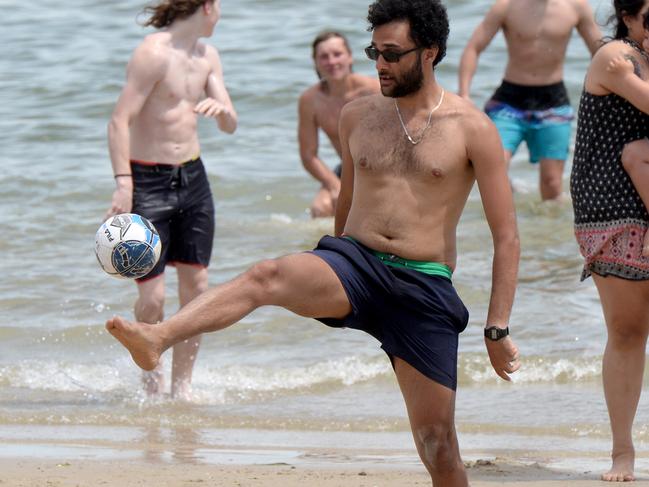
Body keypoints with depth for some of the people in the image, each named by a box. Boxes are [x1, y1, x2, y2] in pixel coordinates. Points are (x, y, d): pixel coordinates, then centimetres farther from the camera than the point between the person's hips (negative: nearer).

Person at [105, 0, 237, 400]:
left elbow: (231, 126, 11)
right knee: (153, 296, -7)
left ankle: (182, 383, 15)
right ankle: (151, 370, 19)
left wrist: (220, 108, -13)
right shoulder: (154, 53, -15)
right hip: (148, 180, -7)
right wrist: (123, 183, -28)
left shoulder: (207, 57, 9)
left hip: (193, 177, 7)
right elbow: (120, 122, -19)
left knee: (196, 288, 3)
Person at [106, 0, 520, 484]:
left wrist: (498, 330, -5)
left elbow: (507, 236, -1)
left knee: (437, 440, -2)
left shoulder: (472, 129, -2)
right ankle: (157, 339, -47)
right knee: (269, 275, -29)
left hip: (424, 288, -2)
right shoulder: (358, 115, 10)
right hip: (354, 263, 2)